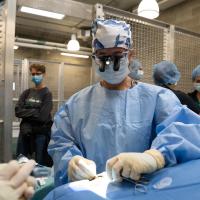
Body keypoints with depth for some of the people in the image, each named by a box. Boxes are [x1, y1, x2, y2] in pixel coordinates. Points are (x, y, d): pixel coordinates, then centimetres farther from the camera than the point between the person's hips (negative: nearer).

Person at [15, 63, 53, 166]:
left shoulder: (47, 93, -8)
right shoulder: (27, 92, 7)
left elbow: (43, 116, -17)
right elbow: (18, 111, -4)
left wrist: (27, 113, -8)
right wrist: (34, 112, -14)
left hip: (41, 133, -4)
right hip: (25, 132, 5)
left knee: (41, 164, 6)